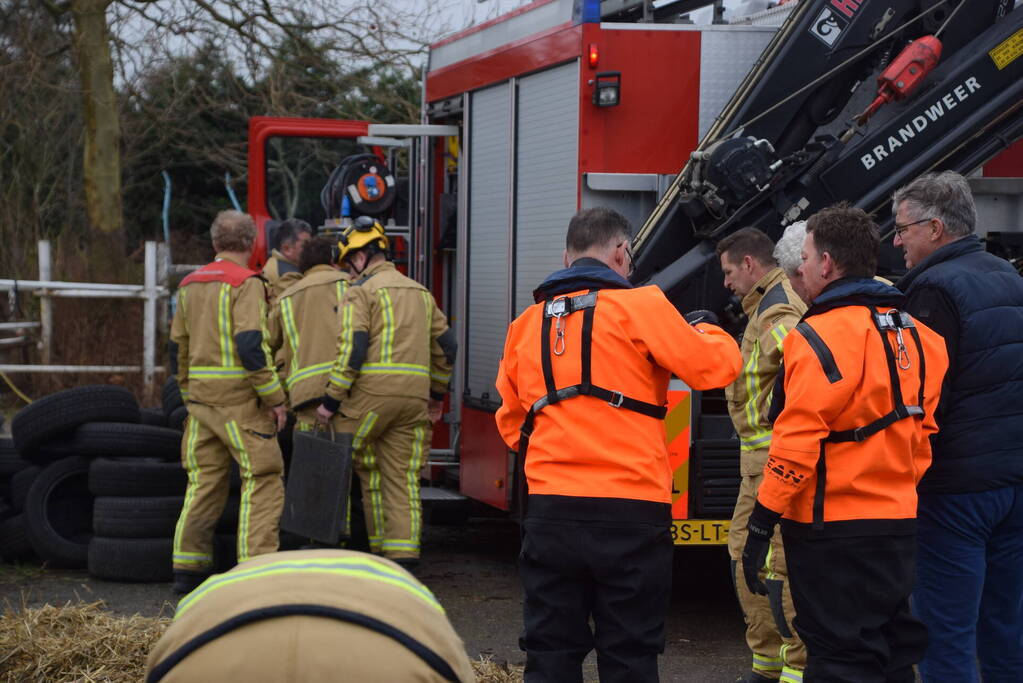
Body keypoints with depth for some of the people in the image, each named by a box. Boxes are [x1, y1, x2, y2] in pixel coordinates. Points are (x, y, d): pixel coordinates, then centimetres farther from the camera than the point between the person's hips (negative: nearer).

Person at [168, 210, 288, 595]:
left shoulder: (190, 285, 13)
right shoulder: (246, 284, -10)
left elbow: (179, 347, 17)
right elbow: (250, 344, -19)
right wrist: (274, 398, -15)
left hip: (202, 396, 7)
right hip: (240, 395, -7)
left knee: (204, 480, 11)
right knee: (262, 479, -3)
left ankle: (188, 567, 11)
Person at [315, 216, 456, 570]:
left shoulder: (361, 291, -2)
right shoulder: (420, 292, 19)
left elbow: (352, 348, -13)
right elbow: (445, 345, 20)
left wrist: (331, 400, -11)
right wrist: (437, 395, 28)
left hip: (371, 394, -6)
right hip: (414, 398, 6)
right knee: (403, 479, 3)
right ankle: (404, 557, -3)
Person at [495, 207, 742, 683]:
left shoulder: (527, 322, 12)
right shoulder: (640, 306, -5)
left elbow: (510, 421, 18)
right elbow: (714, 367, -5)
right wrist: (706, 330, 15)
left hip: (550, 510, 4)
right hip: (629, 512, -4)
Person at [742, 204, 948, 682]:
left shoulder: (824, 335, -14)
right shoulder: (916, 335, 10)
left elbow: (798, 442, -19)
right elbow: (924, 431, 13)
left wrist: (762, 524, -14)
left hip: (835, 533, -8)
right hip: (900, 525, 8)